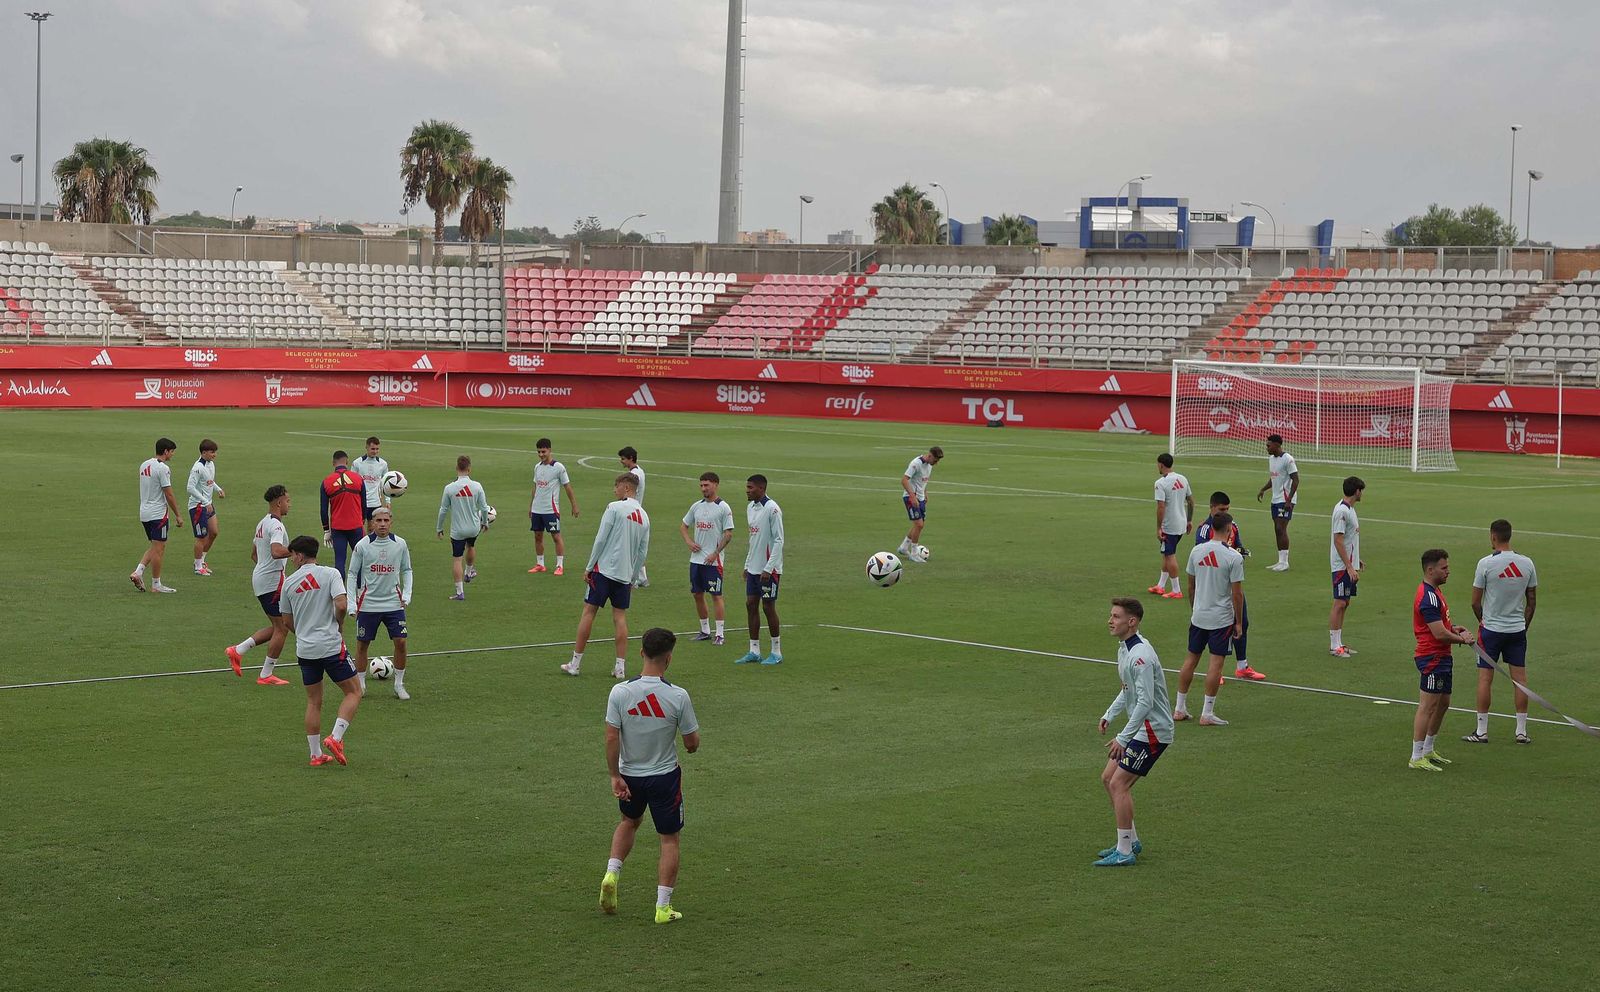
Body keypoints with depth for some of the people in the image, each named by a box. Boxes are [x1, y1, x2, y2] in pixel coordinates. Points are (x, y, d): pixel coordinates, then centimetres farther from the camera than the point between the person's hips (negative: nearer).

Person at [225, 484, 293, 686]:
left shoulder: (263, 523, 15)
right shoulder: (275, 525, -16)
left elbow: (254, 554, 25)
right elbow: (277, 552, -33)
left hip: (259, 577, 10)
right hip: (273, 581, -10)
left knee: (278, 627, 17)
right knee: (281, 627, -1)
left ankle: (238, 650, 13)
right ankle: (266, 675, 3)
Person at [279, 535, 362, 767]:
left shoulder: (289, 582, 5)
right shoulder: (330, 574, -6)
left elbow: (287, 619, 12)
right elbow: (341, 604, -18)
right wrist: (339, 626, 1)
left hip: (305, 649, 4)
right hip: (331, 646, -4)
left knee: (313, 702, 13)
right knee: (354, 691, 8)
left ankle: (316, 754, 15)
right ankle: (335, 738, -7)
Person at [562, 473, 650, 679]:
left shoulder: (615, 508, -8)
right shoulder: (644, 517, 10)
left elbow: (600, 539, -11)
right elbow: (643, 552, 14)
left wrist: (589, 567, -4)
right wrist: (633, 579, 21)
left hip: (604, 569, -5)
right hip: (625, 574, 5)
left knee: (589, 611, 1)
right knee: (620, 617, 8)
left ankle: (576, 662, 4)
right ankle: (620, 667, 4)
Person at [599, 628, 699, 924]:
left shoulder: (620, 692, -15)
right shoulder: (678, 696, -18)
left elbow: (611, 738, -13)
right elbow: (692, 742, -9)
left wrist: (615, 776, -4)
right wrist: (692, 745, 15)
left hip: (629, 775, 3)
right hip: (665, 776, -3)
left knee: (630, 821, 30)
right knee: (669, 839, 11)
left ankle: (612, 873, 13)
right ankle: (663, 907, 12)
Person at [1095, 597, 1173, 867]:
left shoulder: (1140, 656, -24)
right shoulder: (1124, 648, 8)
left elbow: (1145, 702, -27)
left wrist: (1123, 738, -25)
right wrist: (1109, 715, 14)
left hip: (1153, 730, -10)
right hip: (1140, 729, 10)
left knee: (1119, 784, -11)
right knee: (1108, 778, 12)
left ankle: (1124, 852, -5)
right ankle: (1131, 841, 22)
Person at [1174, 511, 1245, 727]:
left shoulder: (1196, 551, 0)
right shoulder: (1233, 557, -15)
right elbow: (1237, 593, -13)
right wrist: (1238, 622, -4)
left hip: (1198, 617, 5)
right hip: (1222, 619, -5)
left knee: (1191, 659, 14)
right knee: (1216, 662, 1)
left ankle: (1180, 708, 19)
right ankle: (1207, 713, 2)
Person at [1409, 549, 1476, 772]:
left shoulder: (1435, 591, 14)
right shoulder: (1428, 597, -20)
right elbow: (1439, 633, -24)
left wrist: (1454, 629, 8)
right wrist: (1463, 639, -8)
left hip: (1441, 657, 11)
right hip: (1432, 658, -11)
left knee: (1443, 703, 17)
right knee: (1427, 707, -7)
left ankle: (1428, 750, 28)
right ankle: (1417, 757, -4)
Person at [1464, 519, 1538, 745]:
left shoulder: (1486, 563, -12)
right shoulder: (1527, 563, -1)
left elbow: (1475, 602, -6)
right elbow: (1532, 601, 6)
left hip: (1492, 628, -3)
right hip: (1518, 629, 3)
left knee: (1485, 678, 3)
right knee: (1520, 678, 8)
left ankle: (1482, 731, 6)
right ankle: (1522, 731, 11)